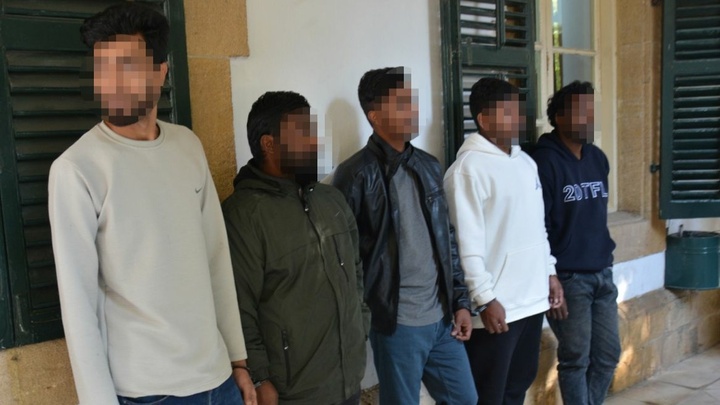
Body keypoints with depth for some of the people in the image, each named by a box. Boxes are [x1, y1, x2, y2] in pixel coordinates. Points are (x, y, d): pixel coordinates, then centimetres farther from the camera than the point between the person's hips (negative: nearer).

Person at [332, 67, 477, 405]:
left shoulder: (429, 166, 9)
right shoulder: (356, 175, -12)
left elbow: (448, 239, 13)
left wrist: (460, 301, 11)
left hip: (442, 317, 6)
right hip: (397, 323, -6)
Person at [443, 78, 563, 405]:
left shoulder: (526, 162, 12)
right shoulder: (468, 168, -15)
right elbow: (467, 242, -19)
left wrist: (550, 272, 16)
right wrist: (485, 298, -20)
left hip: (532, 298, 8)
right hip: (497, 304, -8)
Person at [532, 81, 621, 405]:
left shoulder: (598, 158, 9)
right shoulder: (545, 162, -13)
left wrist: (605, 257, 15)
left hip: (602, 273, 7)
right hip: (568, 277, -7)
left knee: (608, 354, 14)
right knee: (576, 359, 3)